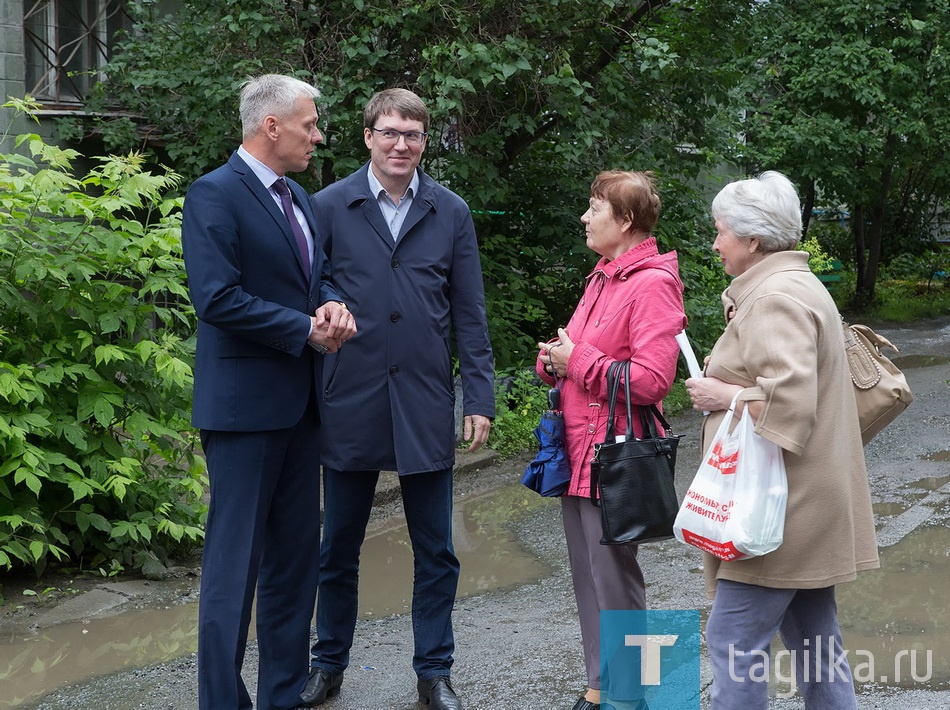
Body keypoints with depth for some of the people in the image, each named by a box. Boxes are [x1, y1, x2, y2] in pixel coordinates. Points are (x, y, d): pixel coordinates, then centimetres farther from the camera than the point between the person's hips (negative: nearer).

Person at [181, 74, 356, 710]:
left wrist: (333, 305, -4)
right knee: (235, 560, -3)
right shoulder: (215, 195, -12)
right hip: (245, 402, -9)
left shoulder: (299, 199, 15)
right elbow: (217, 298, -21)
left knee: (296, 555, 14)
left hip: (299, 402, 9)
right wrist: (307, 329, -15)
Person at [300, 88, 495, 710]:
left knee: (436, 553, 8)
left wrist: (481, 399, -1)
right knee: (338, 549, 12)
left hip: (426, 406, 1)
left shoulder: (451, 213, 3)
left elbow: (470, 314, 4)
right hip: (349, 404, -1)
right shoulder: (330, 207, -1)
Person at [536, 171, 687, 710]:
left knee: (615, 581, 0)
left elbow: (652, 379, -23)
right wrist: (554, 359, 0)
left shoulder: (652, 284, -15)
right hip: (578, 449, 9)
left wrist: (578, 360, -14)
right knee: (589, 579, 15)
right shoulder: (604, 277, 15)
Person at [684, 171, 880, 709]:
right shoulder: (796, 284, 18)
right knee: (814, 636, 14)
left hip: (783, 506, -11)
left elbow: (789, 400, -28)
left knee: (734, 637, -6)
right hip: (806, 503, 11)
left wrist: (724, 395, -14)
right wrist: (727, 379, 14)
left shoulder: (776, 298, -17)